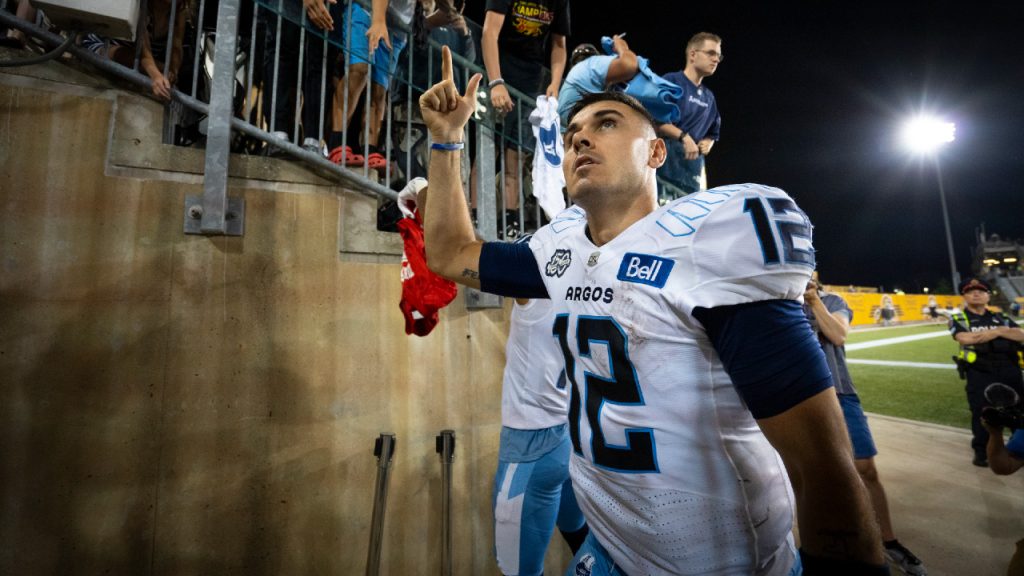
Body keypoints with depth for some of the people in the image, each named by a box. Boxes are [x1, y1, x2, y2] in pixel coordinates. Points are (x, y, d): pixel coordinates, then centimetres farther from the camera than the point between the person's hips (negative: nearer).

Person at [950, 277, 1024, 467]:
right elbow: (965, 338, -16)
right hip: (980, 374, -4)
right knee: (982, 413, -1)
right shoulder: (958, 319, 2)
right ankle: (981, 452, 11)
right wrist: (995, 331, -6)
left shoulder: (1000, 318, 15)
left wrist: (999, 330, -15)